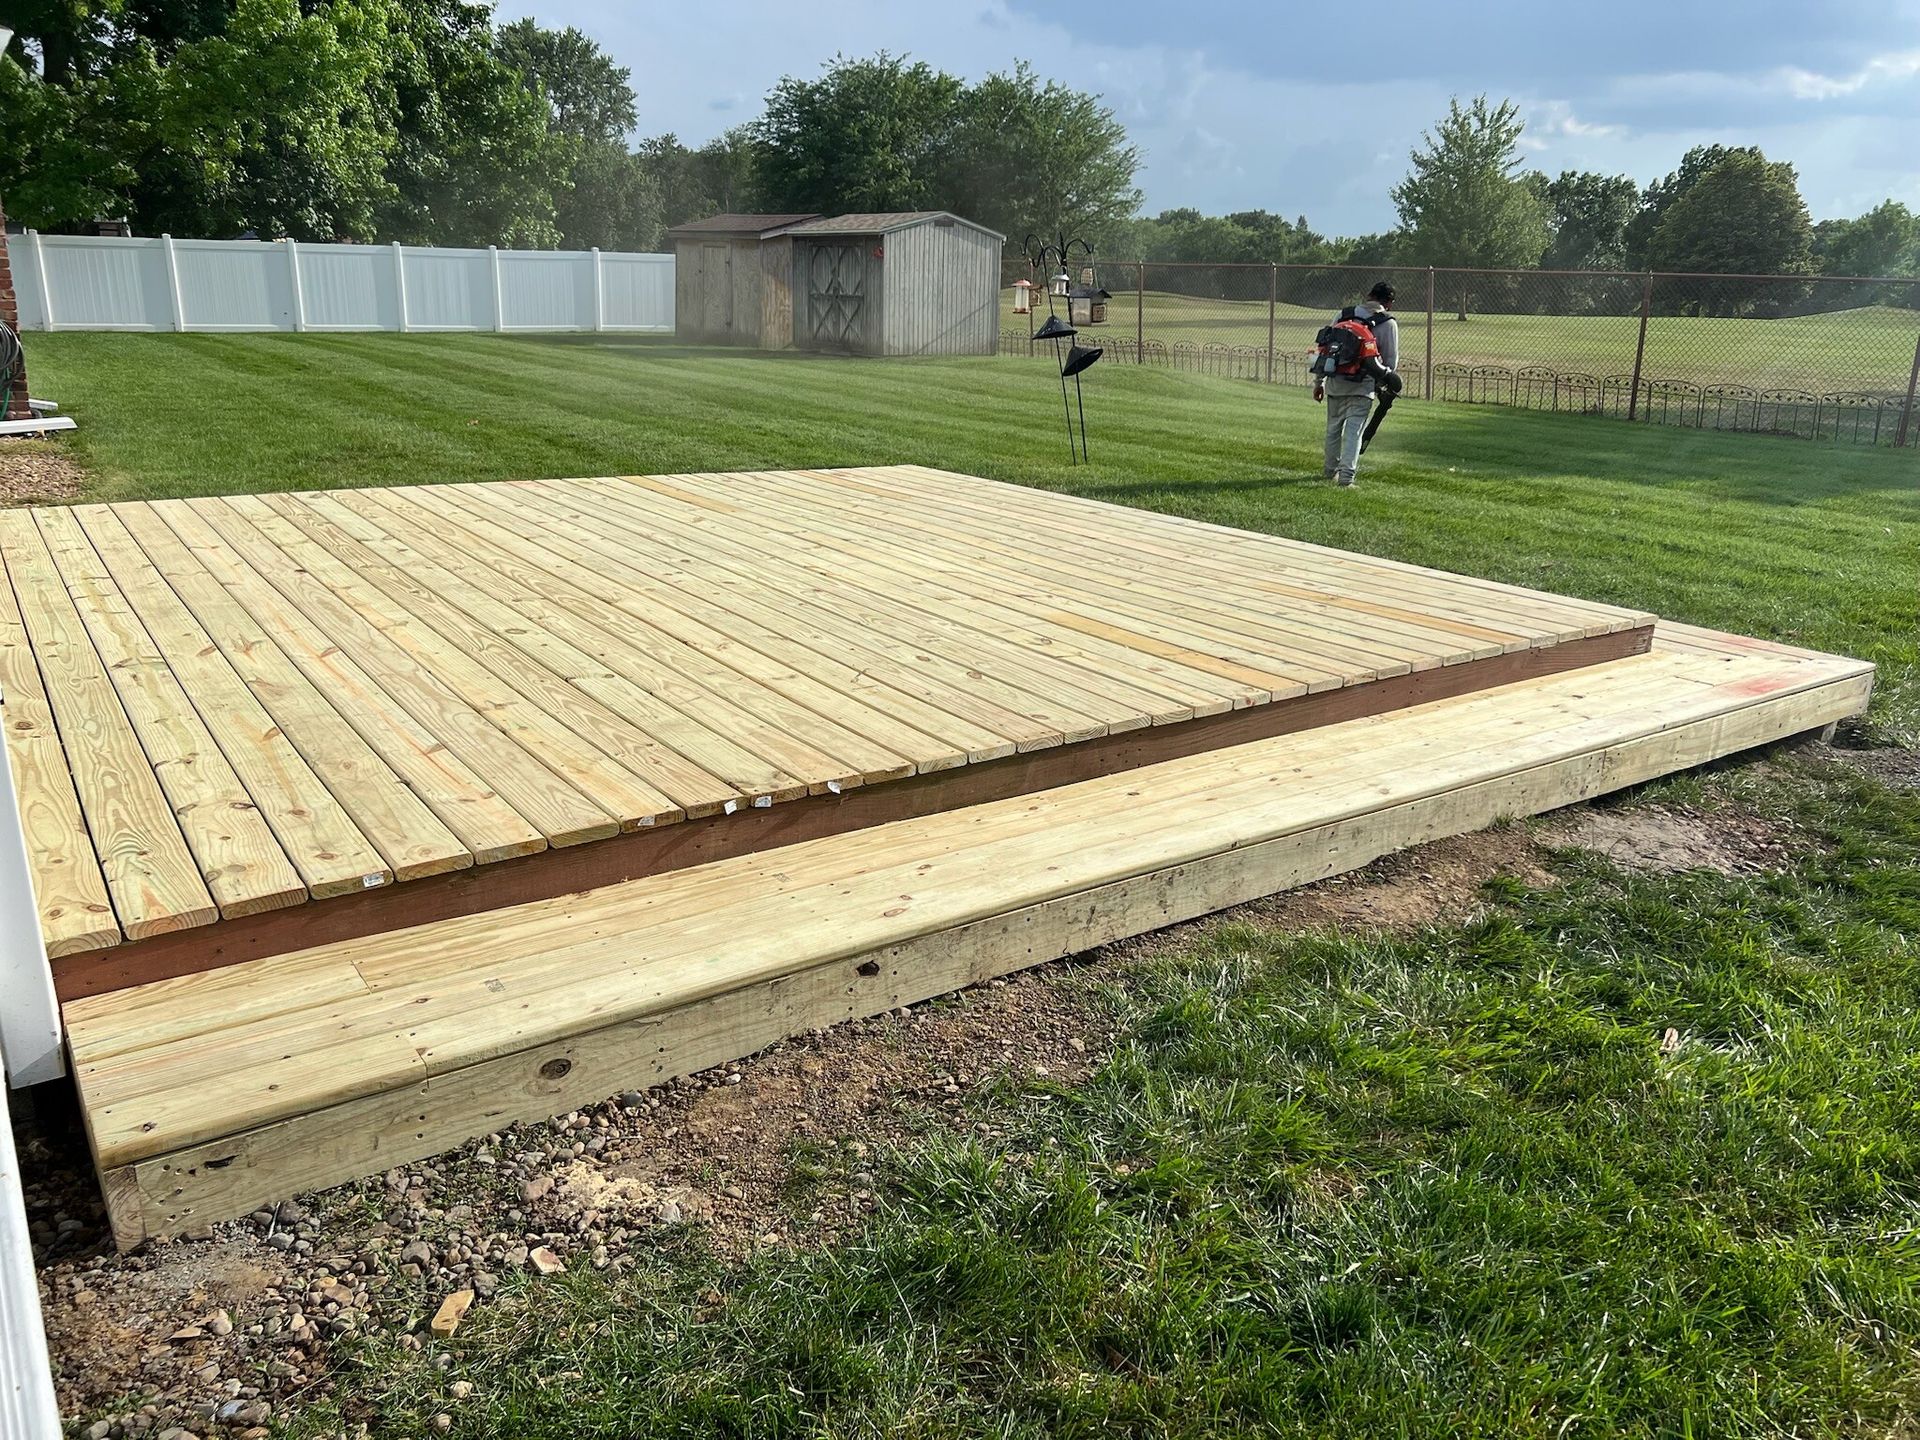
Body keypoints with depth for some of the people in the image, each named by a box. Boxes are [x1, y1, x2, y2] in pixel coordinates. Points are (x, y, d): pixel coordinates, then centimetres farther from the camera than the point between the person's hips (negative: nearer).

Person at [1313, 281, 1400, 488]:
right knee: (1354, 431, -3)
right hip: (1362, 386, -3)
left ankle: (1331, 470, 34)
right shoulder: (1388, 323, 0)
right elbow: (1391, 360, 3)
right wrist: (1385, 380, 22)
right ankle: (1346, 477, -11)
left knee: (1333, 428, 18)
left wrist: (1318, 381, 14)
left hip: (1335, 383, 3)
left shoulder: (1344, 315, 9)